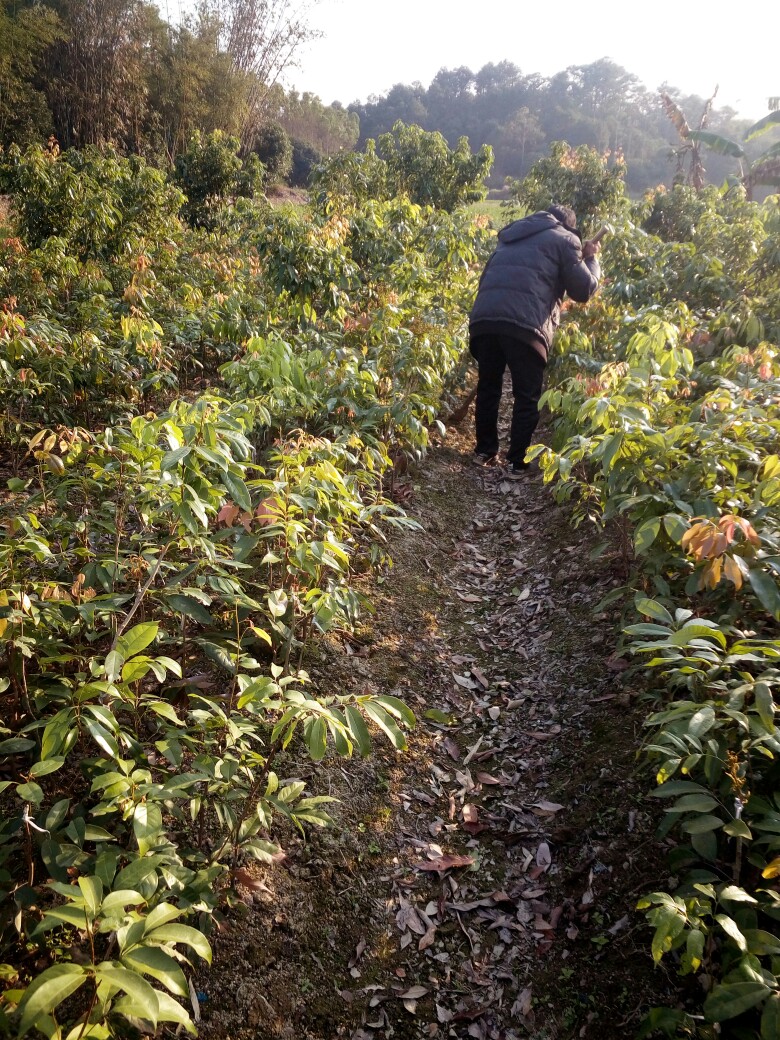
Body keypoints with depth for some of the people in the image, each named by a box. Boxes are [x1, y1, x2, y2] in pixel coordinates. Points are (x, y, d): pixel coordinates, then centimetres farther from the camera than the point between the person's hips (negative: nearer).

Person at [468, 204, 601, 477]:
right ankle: (517, 462, 10)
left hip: (483, 318, 6)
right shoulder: (565, 239, 15)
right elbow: (584, 290, 14)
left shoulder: (512, 235, 33)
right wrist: (590, 259, 30)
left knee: (488, 386, 20)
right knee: (527, 396, 7)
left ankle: (484, 451, 29)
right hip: (523, 324, -5)